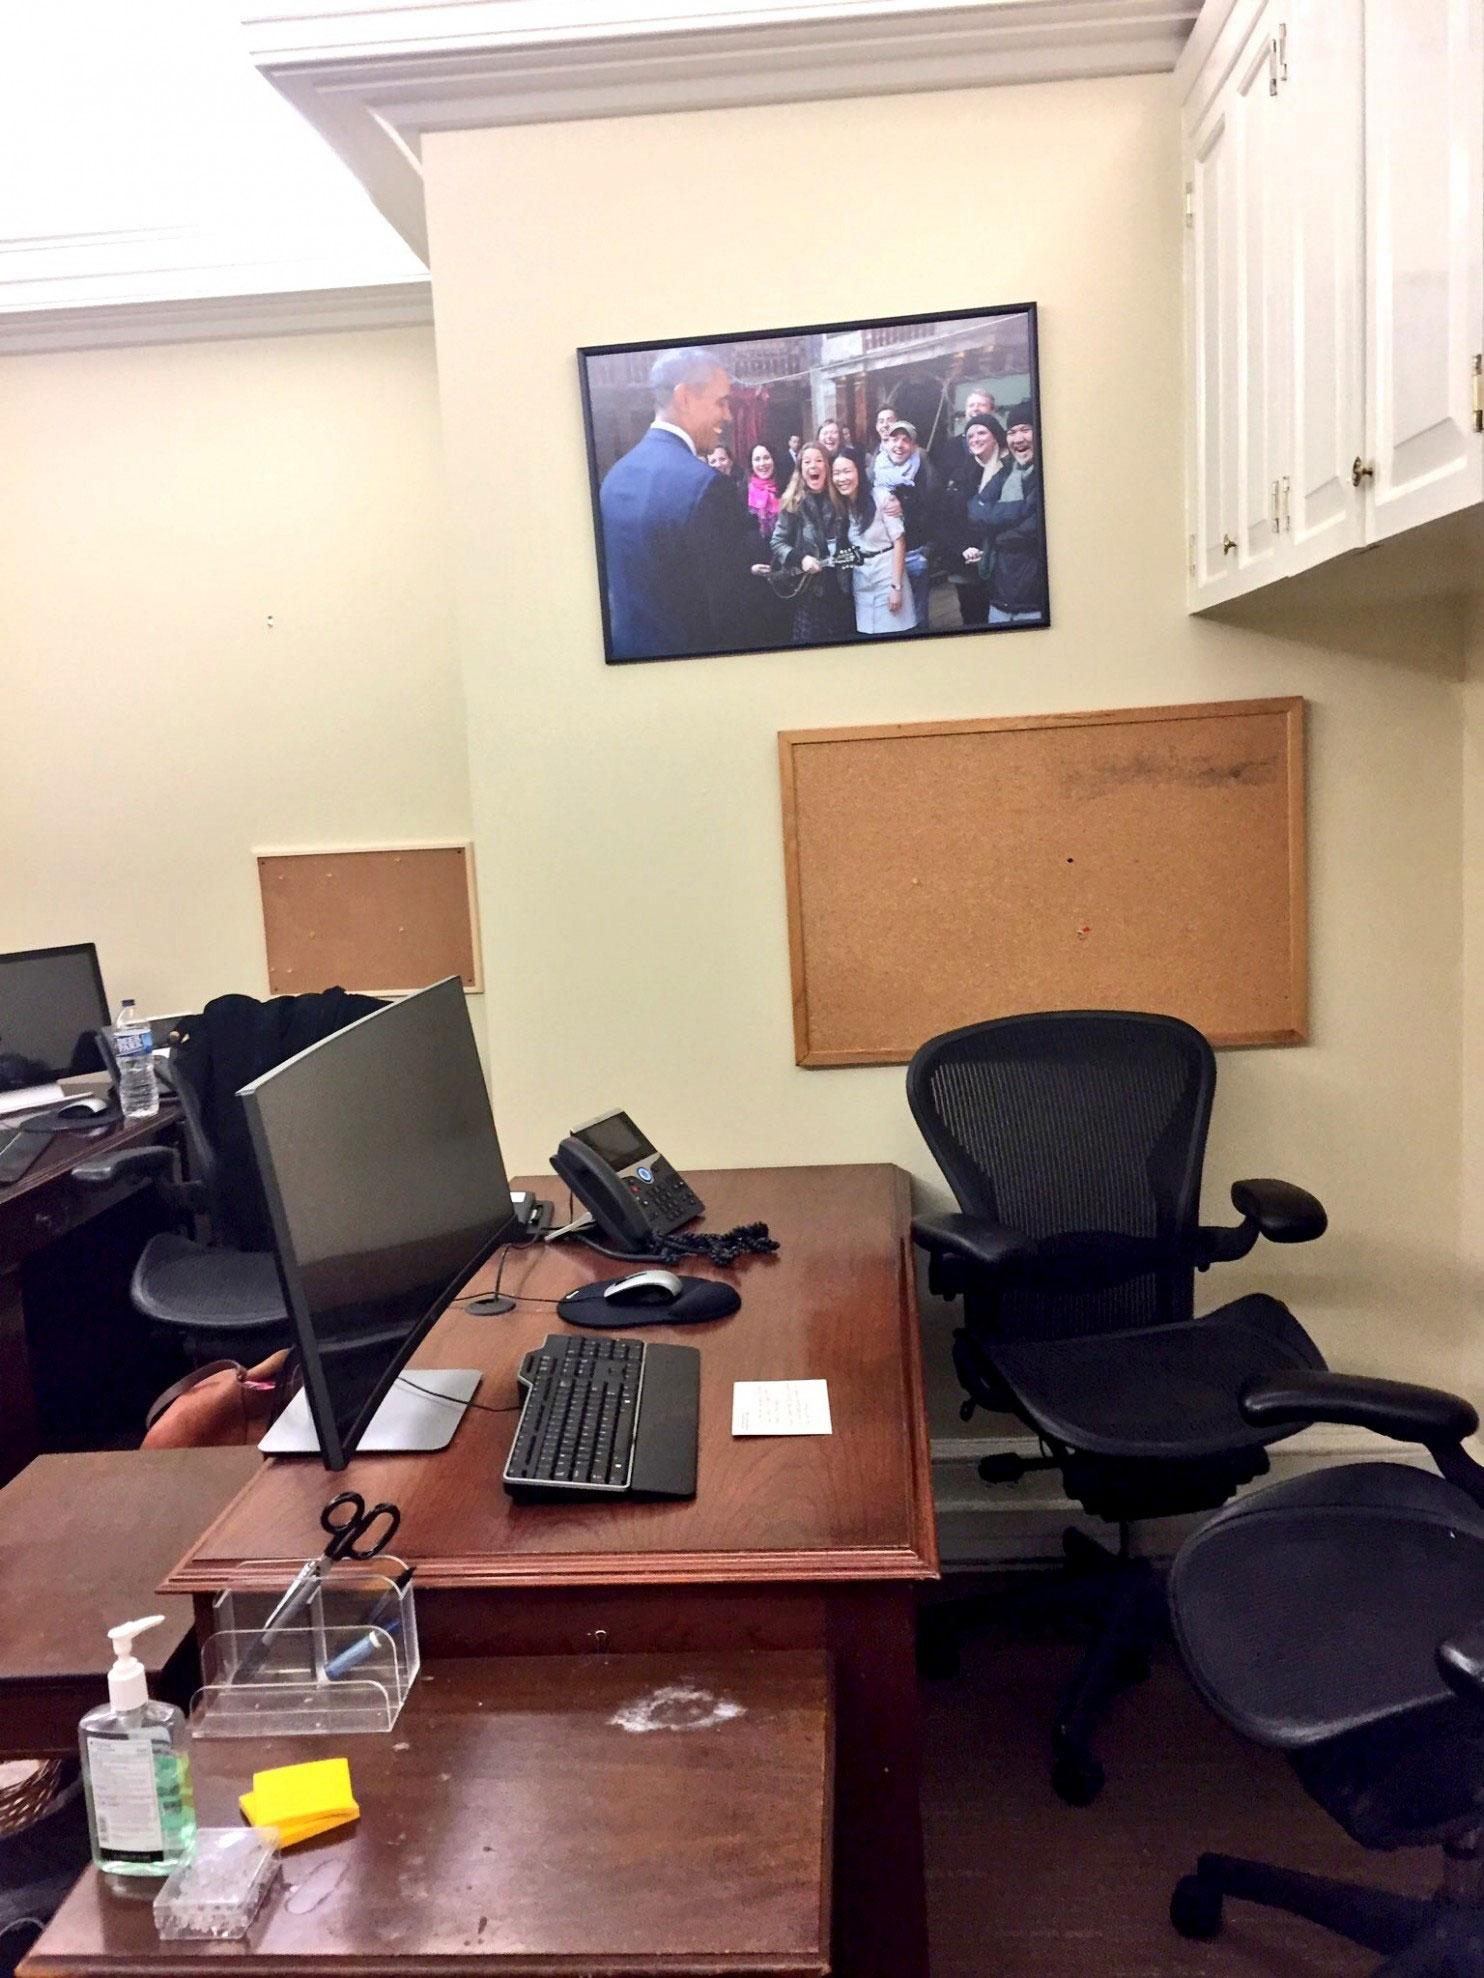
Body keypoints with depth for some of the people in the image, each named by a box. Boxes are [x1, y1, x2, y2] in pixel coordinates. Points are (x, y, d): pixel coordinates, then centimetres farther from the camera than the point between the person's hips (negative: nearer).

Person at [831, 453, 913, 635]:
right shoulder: (839, 505, 5)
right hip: (859, 581, 5)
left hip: (887, 574, -5)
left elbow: (899, 542, -11)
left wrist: (896, 586, -14)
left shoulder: (882, 497, -11)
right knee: (867, 634, 7)